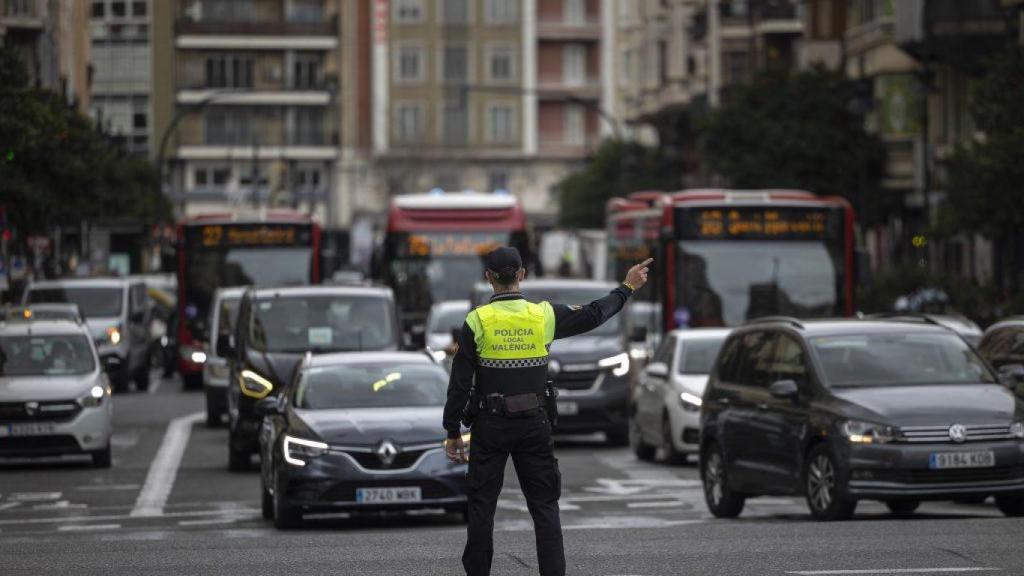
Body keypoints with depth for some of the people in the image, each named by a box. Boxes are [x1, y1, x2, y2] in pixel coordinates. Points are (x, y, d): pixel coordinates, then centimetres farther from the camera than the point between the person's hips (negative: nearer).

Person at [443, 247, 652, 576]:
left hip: (490, 426, -2)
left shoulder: (477, 321, -8)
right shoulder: (543, 315, -3)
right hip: (534, 425, 2)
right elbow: (593, 315, 10)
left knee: (482, 505, 7)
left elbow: (460, 382, -7)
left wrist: (453, 433, 0)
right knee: (544, 505, 6)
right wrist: (627, 289, 24)